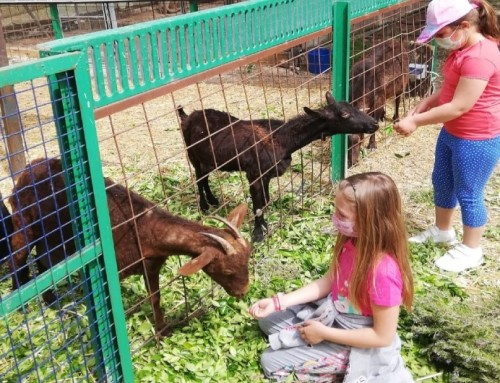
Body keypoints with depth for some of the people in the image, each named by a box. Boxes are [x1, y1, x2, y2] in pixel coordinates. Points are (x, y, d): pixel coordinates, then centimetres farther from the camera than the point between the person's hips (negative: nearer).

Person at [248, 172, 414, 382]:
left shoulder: (383, 271, -35)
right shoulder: (351, 242, -11)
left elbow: (383, 336, -26)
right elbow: (327, 282, 2)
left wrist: (324, 333, -20)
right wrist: (278, 302, -6)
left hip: (354, 345, -8)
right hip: (331, 314, 8)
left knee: (270, 361, -7)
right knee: (268, 319, 15)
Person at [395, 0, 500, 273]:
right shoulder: (462, 48, 5)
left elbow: (459, 106, -28)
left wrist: (416, 122, -22)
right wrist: (419, 108, -1)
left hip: (477, 140, -10)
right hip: (452, 133, 10)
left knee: (468, 194, 4)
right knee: (442, 183, 22)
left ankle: (471, 251, 23)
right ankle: (442, 230, 43)